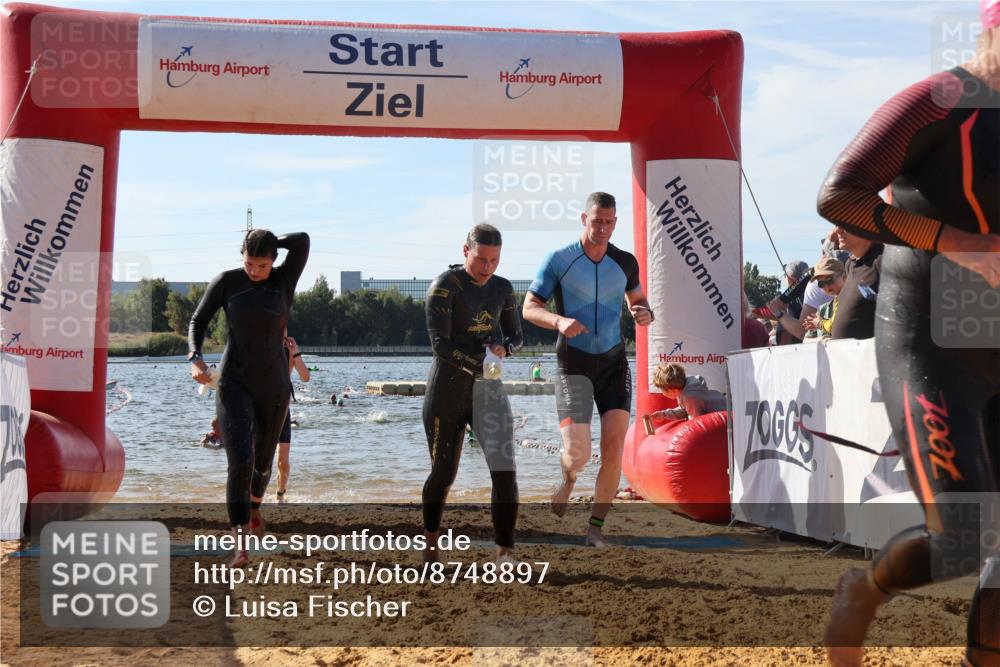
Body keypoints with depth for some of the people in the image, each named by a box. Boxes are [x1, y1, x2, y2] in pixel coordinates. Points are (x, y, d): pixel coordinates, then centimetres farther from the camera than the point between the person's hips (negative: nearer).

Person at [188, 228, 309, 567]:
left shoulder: (285, 280, -3)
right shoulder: (226, 281, -4)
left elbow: (303, 241, -18)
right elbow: (198, 321, 2)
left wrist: (270, 243, -3)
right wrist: (195, 358, -14)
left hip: (273, 385, 2)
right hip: (235, 384, -2)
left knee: (263, 460, 19)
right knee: (240, 461, -19)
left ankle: (254, 504, 55)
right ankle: (241, 547, -23)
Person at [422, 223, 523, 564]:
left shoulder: (502, 289, 7)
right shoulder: (445, 286, -10)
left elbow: (515, 335, 17)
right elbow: (440, 344, -19)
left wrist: (503, 348, -7)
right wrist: (481, 363, -29)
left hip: (489, 389, 4)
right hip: (448, 389, -4)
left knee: (504, 471, -11)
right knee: (443, 474, 8)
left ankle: (505, 553, -7)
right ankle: (430, 541, 31)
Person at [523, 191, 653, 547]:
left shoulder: (625, 262, 4)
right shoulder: (559, 260, -6)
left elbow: (638, 299, 21)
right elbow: (529, 307, -4)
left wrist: (645, 313, -4)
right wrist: (559, 321, -24)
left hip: (614, 361, 3)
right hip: (573, 364, -3)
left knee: (614, 446, -9)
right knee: (578, 454, -13)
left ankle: (596, 527, 5)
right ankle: (568, 480, 25)